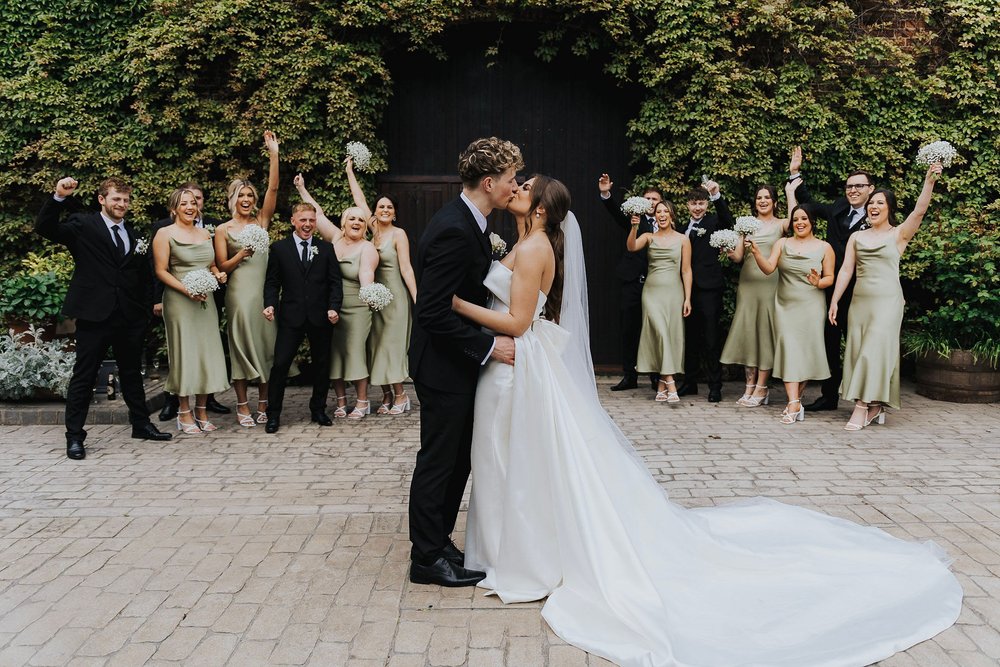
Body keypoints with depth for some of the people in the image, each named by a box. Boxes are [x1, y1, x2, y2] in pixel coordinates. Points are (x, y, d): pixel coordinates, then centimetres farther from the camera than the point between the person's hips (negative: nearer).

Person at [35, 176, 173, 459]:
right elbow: (44, 228, -12)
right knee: (84, 376, 1)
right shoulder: (82, 225, 0)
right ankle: (74, 436, 9)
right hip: (94, 314, -5)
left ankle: (141, 424, 30)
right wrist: (59, 197, -24)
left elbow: (143, 274, 15)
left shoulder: (134, 233, 14)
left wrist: (147, 305, 5)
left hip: (130, 316, 5)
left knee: (132, 372, 17)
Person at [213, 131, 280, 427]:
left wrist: (274, 154, -5)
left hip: (264, 290, 2)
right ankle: (243, 406, 8)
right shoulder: (223, 230, 5)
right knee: (240, 346, 1)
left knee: (266, 344, 4)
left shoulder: (261, 221, 10)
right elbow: (222, 267, 2)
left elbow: (273, 189, 0)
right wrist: (240, 255, -16)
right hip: (239, 291, -2)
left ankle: (263, 404, 13)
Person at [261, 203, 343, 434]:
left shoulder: (326, 248, 8)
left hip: (321, 317, 2)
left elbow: (335, 282, 4)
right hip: (291, 317, -2)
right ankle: (273, 414, 6)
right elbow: (272, 282, 4)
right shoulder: (279, 248, 5)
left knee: (322, 365, 10)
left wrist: (334, 307, -10)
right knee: (280, 364, -5)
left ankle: (318, 410, 25)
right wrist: (270, 304, -13)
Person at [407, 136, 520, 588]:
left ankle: (438, 540, 32)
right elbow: (434, 313, -27)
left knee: (458, 457, 18)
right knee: (438, 461, 3)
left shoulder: (467, 221, 6)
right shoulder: (453, 231, -25)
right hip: (444, 367, -10)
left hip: (458, 363, 10)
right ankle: (427, 558, 19)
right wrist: (488, 346, -22)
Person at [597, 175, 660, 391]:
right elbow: (617, 212, -11)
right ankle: (629, 376, 13)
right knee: (629, 330, 4)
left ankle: (656, 376, 17)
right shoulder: (635, 220, 6)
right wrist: (605, 194, -29)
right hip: (633, 282, 0)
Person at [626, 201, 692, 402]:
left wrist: (687, 298, -1)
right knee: (660, 333, -14)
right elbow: (631, 247, -14)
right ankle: (670, 384, -14)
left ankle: (662, 384, 12)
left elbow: (686, 270, 3)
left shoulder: (683, 239, 5)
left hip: (673, 291, 1)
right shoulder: (649, 237, 5)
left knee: (672, 334, 2)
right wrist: (634, 227, -30)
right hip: (652, 291, -1)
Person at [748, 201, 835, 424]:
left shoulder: (824, 247, 4)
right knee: (789, 349, -8)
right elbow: (768, 268, -5)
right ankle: (794, 404, -11)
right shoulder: (782, 243, 6)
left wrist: (818, 282, -17)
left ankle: (796, 399, 16)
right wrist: (756, 252, -21)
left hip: (811, 307, 0)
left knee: (806, 350, 1)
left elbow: (830, 278, 5)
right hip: (785, 305, 1)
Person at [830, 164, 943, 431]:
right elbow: (846, 271, 9)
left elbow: (920, 210, -12)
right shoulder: (856, 237, 12)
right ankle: (874, 407, 12)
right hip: (860, 300, 4)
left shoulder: (899, 234, 3)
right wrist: (834, 301, 4)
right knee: (858, 351, 2)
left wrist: (929, 181, -23)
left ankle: (863, 406, -10)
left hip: (887, 301, -4)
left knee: (875, 350, -10)